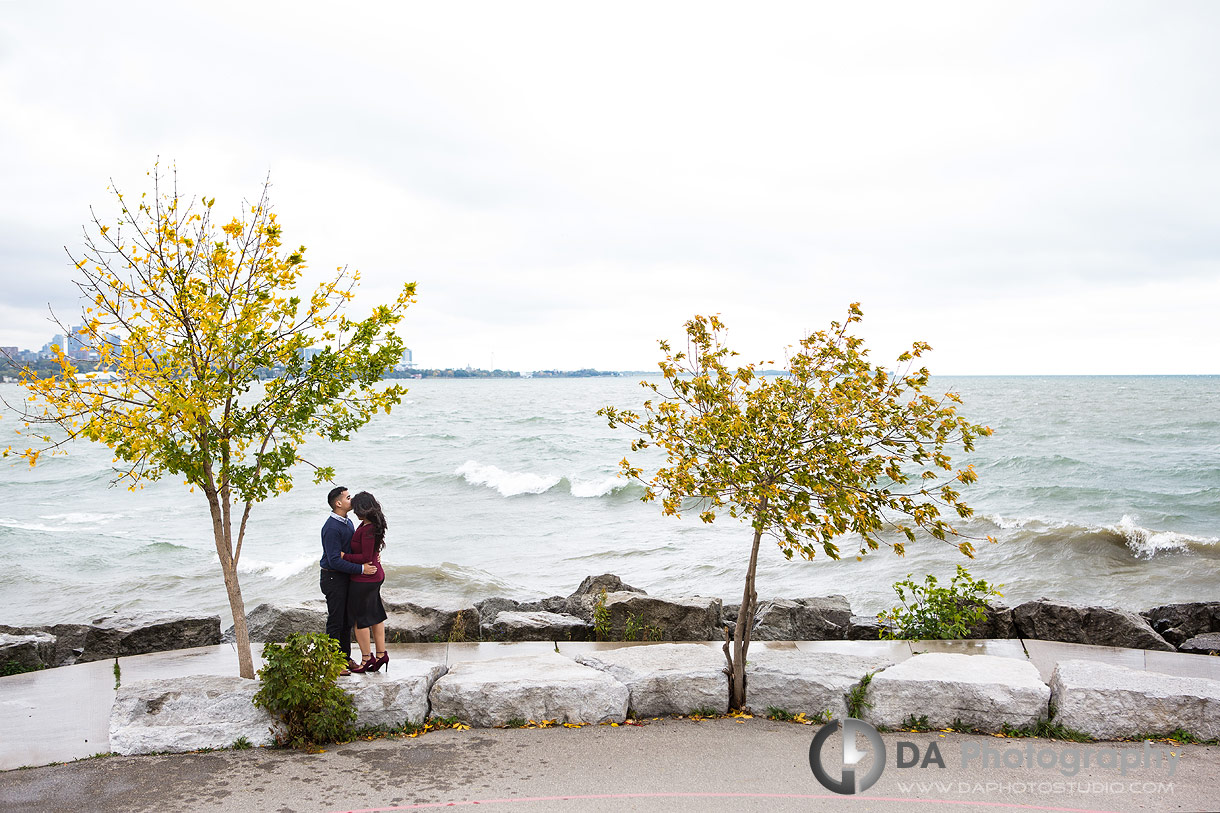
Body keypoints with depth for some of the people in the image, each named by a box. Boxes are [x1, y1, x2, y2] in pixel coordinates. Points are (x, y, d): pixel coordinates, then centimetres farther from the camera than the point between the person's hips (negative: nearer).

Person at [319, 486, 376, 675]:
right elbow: (335, 561, -25)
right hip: (333, 578, -9)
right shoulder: (331, 528, -21)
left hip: (347, 577, 9)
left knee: (347, 620, 15)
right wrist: (361, 568, -24)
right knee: (336, 621, -1)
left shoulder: (348, 523, 10)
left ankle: (345, 657, 26)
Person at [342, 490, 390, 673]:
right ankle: (381, 655, 22)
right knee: (375, 616, 16)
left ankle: (367, 658, 13)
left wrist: (344, 556, -18)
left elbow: (366, 557, -24)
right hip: (375, 576, 9)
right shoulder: (373, 524, 4)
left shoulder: (368, 529, -24)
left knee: (359, 619, 5)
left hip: (364, 579, -9)